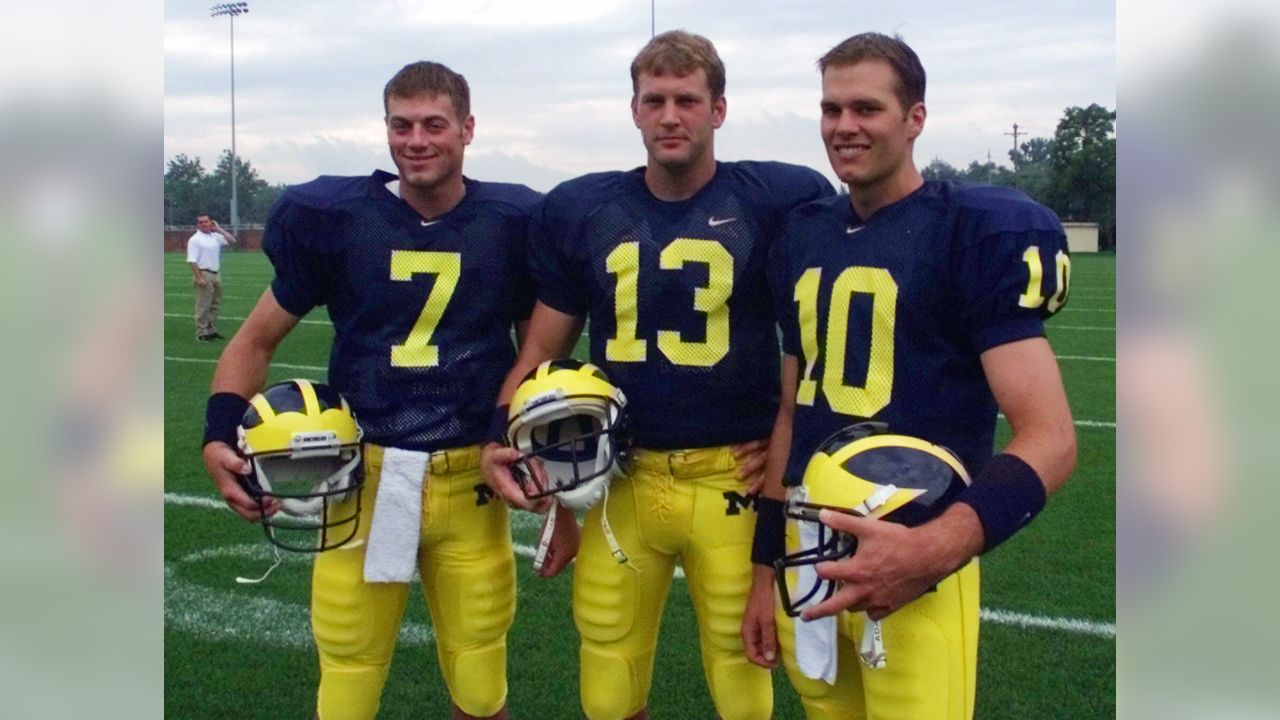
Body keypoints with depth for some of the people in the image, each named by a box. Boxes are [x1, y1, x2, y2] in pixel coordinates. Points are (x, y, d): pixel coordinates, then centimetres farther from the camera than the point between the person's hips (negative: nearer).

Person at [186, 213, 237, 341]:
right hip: (204, 274, -7)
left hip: (216, 274, 7)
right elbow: (192, 261, -14)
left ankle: (212, 331, 19)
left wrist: (219, 229, 5)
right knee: (203, 306, -6)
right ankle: (201, 333, -2)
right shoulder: (195, 239, -8)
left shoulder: (216, 236, 11)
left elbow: (232, 241, 13)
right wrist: (199, 278, -22)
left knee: (215, 305, 12)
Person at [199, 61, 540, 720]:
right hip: (360, 480, -1)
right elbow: (256, 340, 6)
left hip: (472, 485, 1)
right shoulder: (334, 218, -2)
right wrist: (221, 433, -9)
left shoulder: (512, 224, 1)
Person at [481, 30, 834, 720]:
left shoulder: (783, 200, -5)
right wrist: (501, 437, -2)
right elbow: (542, 347, 10)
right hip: (619, 478, 3)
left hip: (733, 479, -2)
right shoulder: (579, 211, 5)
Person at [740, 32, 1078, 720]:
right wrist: (765, 566, 15)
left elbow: (1049, 438, -16)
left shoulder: (981, 233, -10)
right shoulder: (803, 237, 8)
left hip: (910, 560, -5)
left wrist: (935, 550, -32)